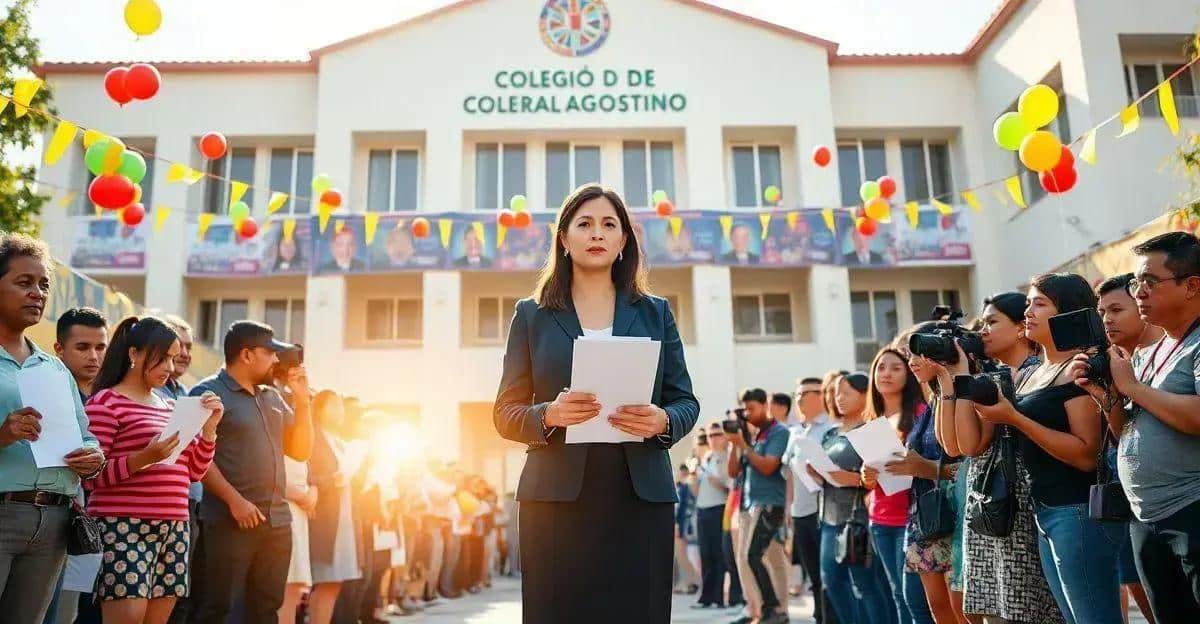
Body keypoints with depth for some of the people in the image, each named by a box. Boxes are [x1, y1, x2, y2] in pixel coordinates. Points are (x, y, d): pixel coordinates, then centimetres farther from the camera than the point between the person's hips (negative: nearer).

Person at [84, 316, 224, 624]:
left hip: (174, 529, 7)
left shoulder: (171, 407, 17)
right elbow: (89, 475, -10)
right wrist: (143, 458, -23)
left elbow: (194, 471, 16)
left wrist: (209, 427, 3)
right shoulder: (106, 402, -3)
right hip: (125, 528, -6)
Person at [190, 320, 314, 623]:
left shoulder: (272, 396, 16)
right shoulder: (208, 393, -3)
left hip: (277, 521, 6)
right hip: (231, 521, -6)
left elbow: (301, 451, 15)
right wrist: (234, 500, -19)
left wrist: (301, 400, 6)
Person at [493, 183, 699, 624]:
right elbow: (506, 413, 6)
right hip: (556, 499, -1)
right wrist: (548, 415, -15)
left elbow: (686, 401, 11)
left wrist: (664, 421, -11)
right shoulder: (531, 315, 8)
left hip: (640, 497, 1)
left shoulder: (656, 313, 12)